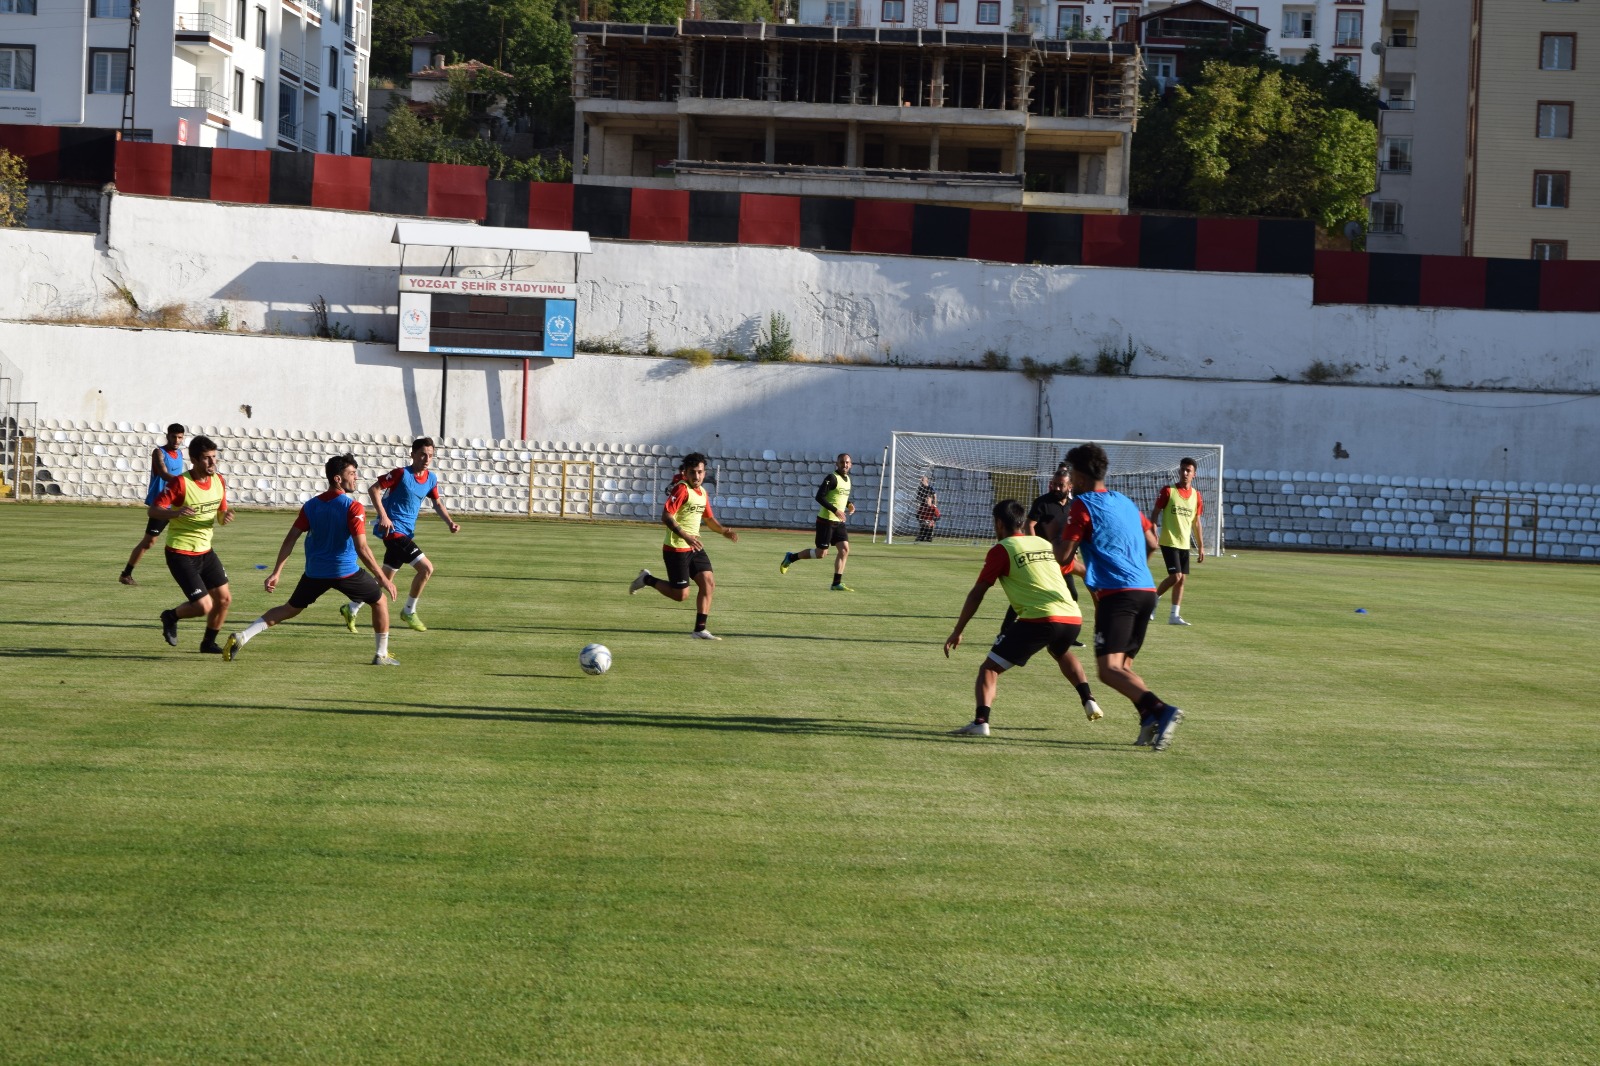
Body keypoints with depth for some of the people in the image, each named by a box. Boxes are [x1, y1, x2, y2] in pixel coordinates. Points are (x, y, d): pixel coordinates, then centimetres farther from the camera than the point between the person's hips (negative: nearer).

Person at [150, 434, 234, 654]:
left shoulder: (219, 481, 2)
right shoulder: (180, 483, -18)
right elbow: (152, 510, -18)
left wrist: (225, 516, -13)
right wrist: (176, 512, -37)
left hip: (205, 551, 7)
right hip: (180, 554, -7)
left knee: (224, 598, 4)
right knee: (204, 606, -12)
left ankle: (208, 643, 26)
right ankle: (171, 617, 19)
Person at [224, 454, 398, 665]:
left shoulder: (311, 506, 2)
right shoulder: (353, 508, -14)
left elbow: (290, 540, 0)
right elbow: (361, 548, -20)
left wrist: (276, 572, 3)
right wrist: (382, 578, -15)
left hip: (315, 573, 5)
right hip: (345, 571, -5)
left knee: (290, 609, 19)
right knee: (380, 601, 17)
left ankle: (242, 637, 3)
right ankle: (381, 655, 18)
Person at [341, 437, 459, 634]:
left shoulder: (431, 479, 8)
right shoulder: (401, 473, -13)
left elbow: (437, 503, 22)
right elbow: (373, 489, -12)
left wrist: (450, 522, 6)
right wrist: (383, 516, -21)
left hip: (406, 532, 8)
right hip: (393, 529, -8)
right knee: (426, 567, -18)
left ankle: (351, 609, 25)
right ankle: (409, 611, -4)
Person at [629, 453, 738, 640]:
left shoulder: (702, 492, 11)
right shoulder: (681, 489, -15)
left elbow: (709, 518, 25)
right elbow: (666, 517, -23)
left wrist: (724, 531, 7)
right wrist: (685, 536, -34)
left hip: (695, 547, 8)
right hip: (676, 549, -8)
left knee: (709, 583, -5)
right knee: (681, 594, -4)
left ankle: (700, 629, 1)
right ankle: (647, 579, 19)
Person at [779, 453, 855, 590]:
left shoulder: (847, 479, 12)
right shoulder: (832, 478, -14)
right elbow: (819, 497, -20)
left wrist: (849, 505, 8)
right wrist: (835, 510, -25)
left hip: (839, 522, 8)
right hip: (826, 520, -8)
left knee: (845, 550, -5)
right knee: (821, 553, -4)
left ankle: (836, 584, -2)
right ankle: (791, 557, 17)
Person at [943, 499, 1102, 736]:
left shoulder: (1001, 550, 6)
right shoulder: (1046, 544, 23)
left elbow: (977, 594, 5)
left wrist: (957, 632, 11)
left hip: (1038, 619, -6)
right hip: (1073, 617, 6)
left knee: (989, 669, 1)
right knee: (1061, 652, 40)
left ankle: (981, 722, -18)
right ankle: (1089, 700, 29)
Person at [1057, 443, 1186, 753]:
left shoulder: (1083, 505, -2)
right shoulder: (1125, 502, 20)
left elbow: (1063, 556, -4)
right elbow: (1151, 544, 28)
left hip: (1117, 594, -8)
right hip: (1146, 591, 8)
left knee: (1109, 668, -14)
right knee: (1123, 663, 18)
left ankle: (1160, 710, -35)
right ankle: (1150, 721, -2)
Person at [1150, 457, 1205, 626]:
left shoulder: (1196, 495, 8)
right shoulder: (1168, 491, -6)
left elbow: (1196, 522, 14)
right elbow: (1155, 514, -4)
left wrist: (1201, 547, 12)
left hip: (1184, 544, 5)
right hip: (1169, 542, -5)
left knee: (1183, 579, 3)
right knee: (1175, 576, -14)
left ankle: (1175, 616, 8)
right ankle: (1152, 601, 6)